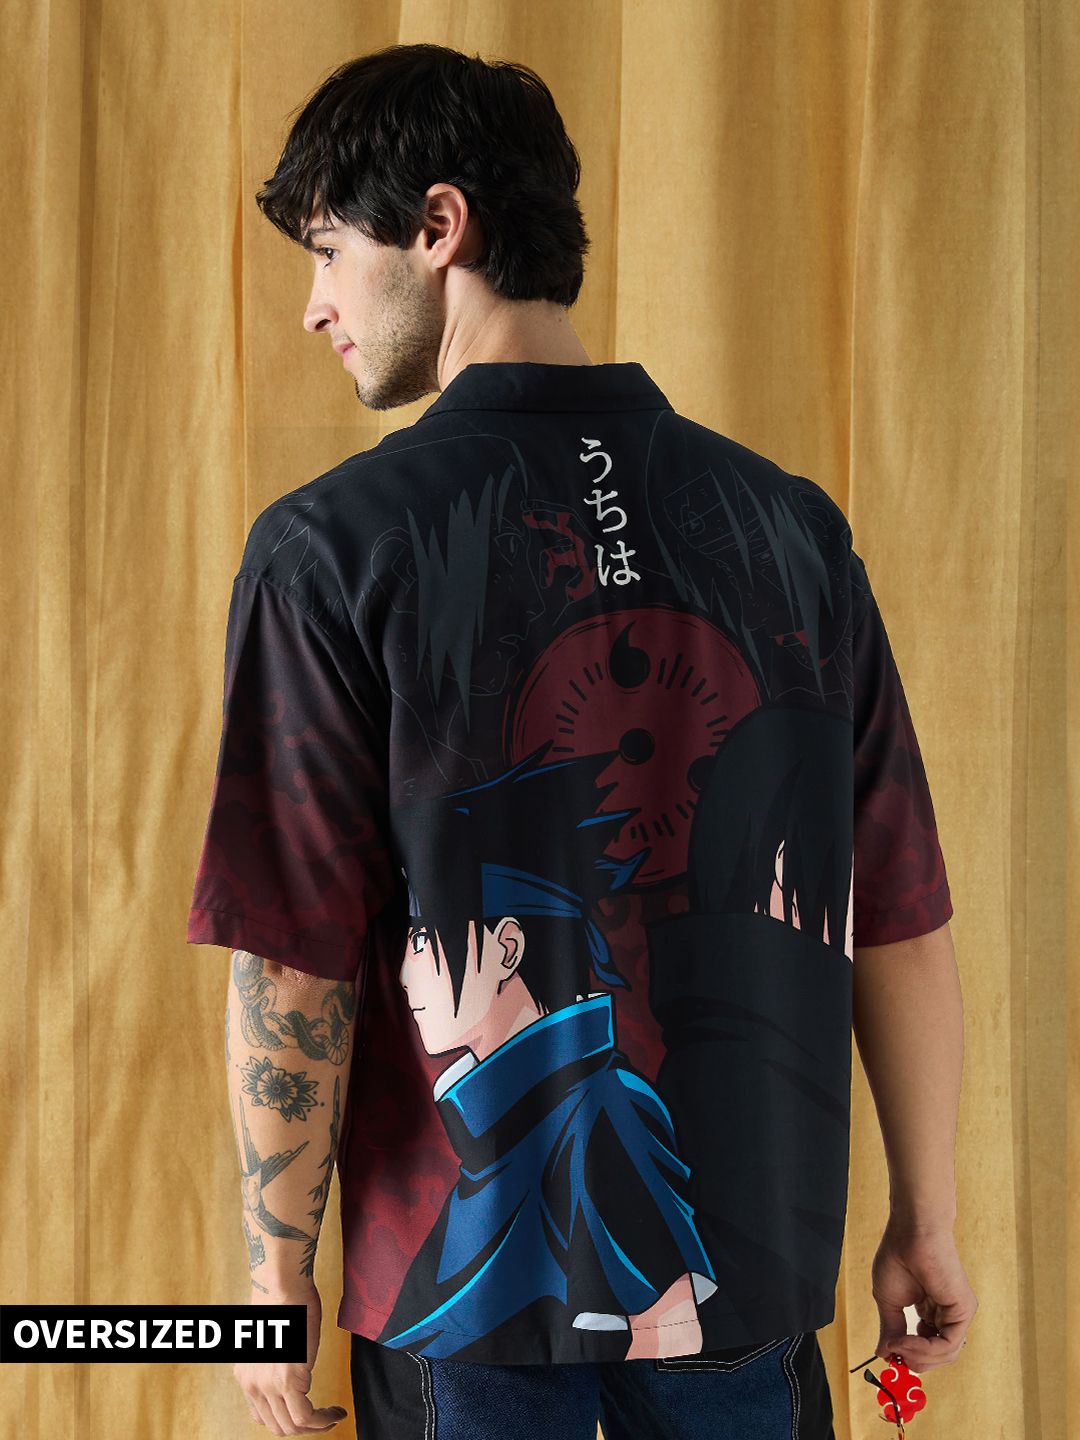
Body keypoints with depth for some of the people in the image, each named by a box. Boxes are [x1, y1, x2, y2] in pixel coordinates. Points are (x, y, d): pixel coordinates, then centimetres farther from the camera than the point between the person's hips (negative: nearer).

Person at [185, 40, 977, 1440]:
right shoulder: (792, 521, -1)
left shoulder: (335, 547, -12)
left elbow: (294, 967, -13)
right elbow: (901, 921, 1)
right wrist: (926, 1221, 11)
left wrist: (277, 1268, -2)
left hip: (471, 1273, -3)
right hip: (750, 1261, 3)